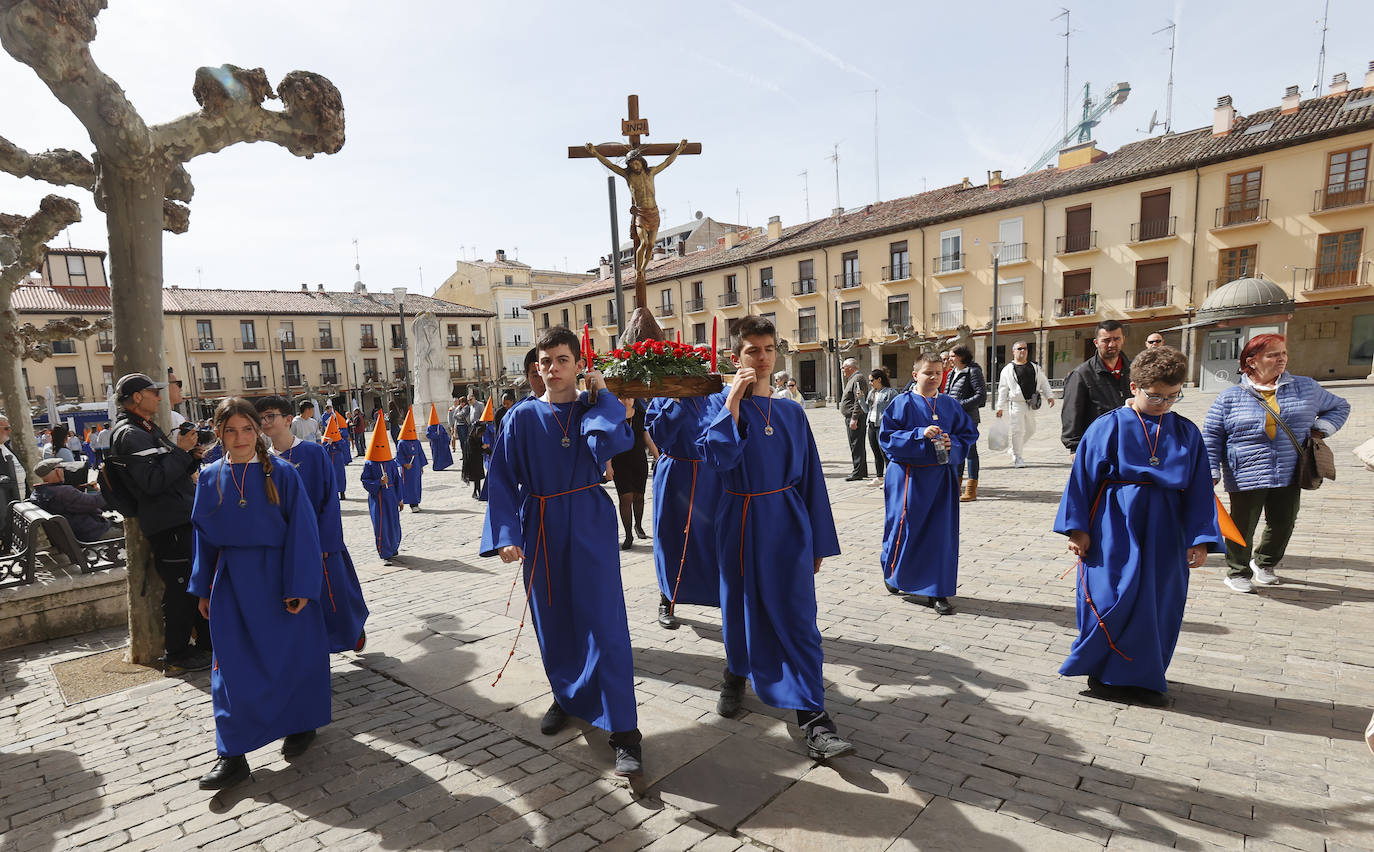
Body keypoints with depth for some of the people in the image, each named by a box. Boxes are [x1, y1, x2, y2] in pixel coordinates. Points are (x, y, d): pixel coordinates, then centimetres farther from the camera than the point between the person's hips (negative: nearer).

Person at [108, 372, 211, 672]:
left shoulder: (147, 429, 18)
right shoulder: (130, 434, -14)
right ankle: (177, 651, 12)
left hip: (183, 520, 10)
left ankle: (206, 638, 31)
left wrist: (192, 456, 5)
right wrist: (181, 450, -17)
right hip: (168, 526, -10)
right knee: (180, 587, -2)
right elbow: (153, 481, -24)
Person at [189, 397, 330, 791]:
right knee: (233, 666, 5)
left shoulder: (282, 473, -9)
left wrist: (301, 586, -13)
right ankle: (233, 755, 14)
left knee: (292, 654, 8)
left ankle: (301, 724, 30)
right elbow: (204, 537, 10)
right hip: (233, 583, 3)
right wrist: (204, 590, 10)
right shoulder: (210, 479, 2)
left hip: (279, 578, -3)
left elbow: (301, 530, -10)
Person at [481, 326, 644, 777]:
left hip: (589, 527, -2)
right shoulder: (522, 418, 2)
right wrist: (505, 534, -10)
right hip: (541, 529, 2)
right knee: (552, 620, 13)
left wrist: (602, 392, -11)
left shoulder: (595, 409, 0)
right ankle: (567, 697, 38)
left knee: (604, 622, -5)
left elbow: (615, 440, -23)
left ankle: (624, 731, 1)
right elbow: (502, 480, 0)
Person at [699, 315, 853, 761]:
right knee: (740, 608, 14)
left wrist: (819, 541, 5)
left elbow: (810, 478, 6)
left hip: (787, 526, 1)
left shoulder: (792, 412, 4)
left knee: (797, 617, -2)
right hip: (740, 523, -1)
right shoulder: (723, 403, -2)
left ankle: (813, 717, 5)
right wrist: (734, 401, -21)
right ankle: (737, 675, 42)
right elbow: (716, 456, -20)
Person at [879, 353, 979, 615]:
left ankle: (937, 591, 14)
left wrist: (952, 444, -11)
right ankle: (893, 573, 29)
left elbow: (969, 434, 10)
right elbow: (887, 436, -9)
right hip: (909, 477, -3)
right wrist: (919, 434, -20)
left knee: (941, 532, 4)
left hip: (941, 477, 4)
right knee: (905, 527, 2)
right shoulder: (902, 404, -4)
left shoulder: (951, 405, 8)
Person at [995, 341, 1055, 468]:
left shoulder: (1035, 367, 13)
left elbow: (1043, 382, 18)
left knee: (1030, 429, 11)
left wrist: (1049, 396, 5)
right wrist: (1000, 407, -3)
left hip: (1031, 404, 5)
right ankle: (1018, 457, 5)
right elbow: (1003, 389, 1)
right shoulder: (1008, 370, 1)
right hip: (1016, 404, -5)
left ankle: (1013, 448, 31)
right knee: (1018, 430, -6)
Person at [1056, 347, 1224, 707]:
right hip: (1115, 530, -4)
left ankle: (1142, 677, 26)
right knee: (1115, 597, -6)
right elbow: (1083, 478, -4)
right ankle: (1105, 674, 13)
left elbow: (1199, 489, 6)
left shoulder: (1186, 433, 5)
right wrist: (1078, 529, -7)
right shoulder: (1108, 428, -5)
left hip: (1164, 534, 4)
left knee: (1159, 604, 9)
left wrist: (1200, 539, -1)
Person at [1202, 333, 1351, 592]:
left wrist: (1321, 428, 5)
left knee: (1283, 525, 12)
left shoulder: (1306, 388, 8)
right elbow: (1211, 436, 1)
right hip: (1245, 477, -3)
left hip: (1289, 475, 3)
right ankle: (1238, 572, 22)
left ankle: (1265, 563, 37)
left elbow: (1339, 407, 24)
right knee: (1242, 528, 3)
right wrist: (1211, 471, -6)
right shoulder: (1229, 397, -1)